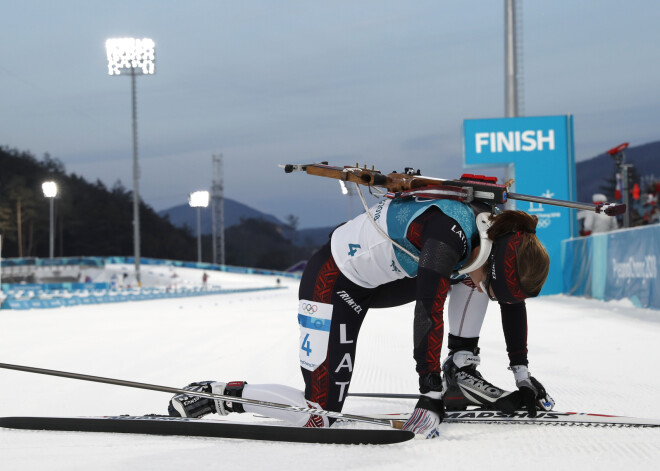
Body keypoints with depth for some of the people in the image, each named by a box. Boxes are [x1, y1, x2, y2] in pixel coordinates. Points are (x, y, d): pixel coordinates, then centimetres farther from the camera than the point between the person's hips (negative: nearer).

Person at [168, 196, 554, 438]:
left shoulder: (502, 238, -6)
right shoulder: (449, 235, -32)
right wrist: (430, 394, -40)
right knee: (319, 414, -16)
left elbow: (514, 303, 8)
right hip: (335, 283, -9)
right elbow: (429, 313, -38)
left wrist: (523, 375, 10)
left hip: (382, 280, 9)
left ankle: (461, 376, 8)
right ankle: (219, 395, -2)